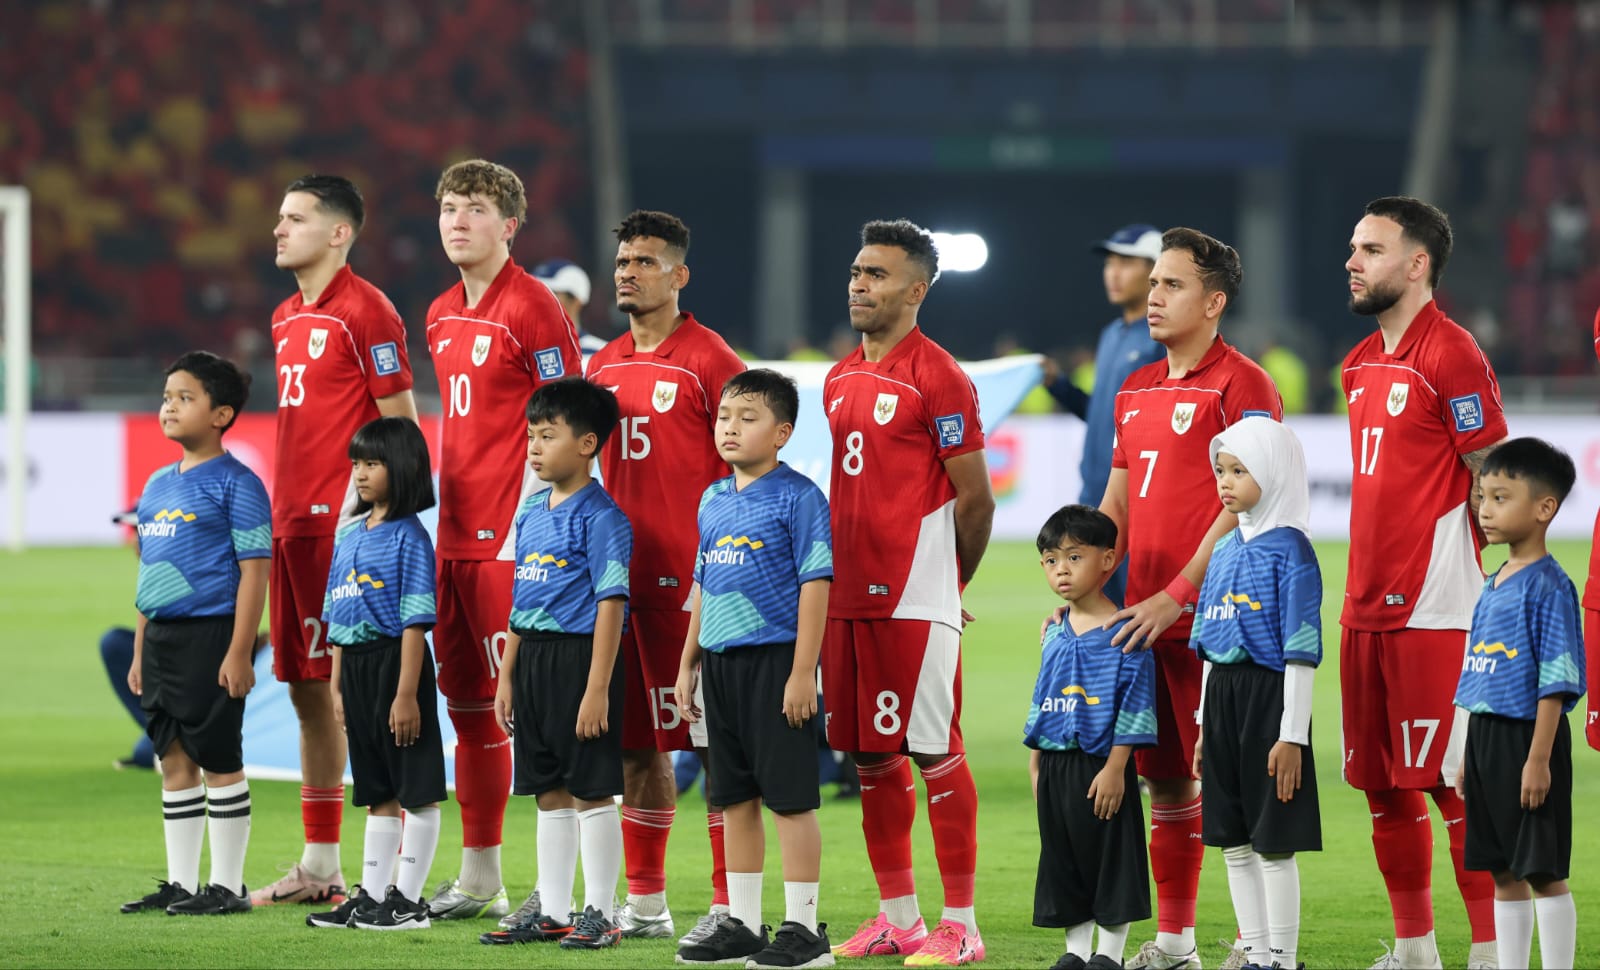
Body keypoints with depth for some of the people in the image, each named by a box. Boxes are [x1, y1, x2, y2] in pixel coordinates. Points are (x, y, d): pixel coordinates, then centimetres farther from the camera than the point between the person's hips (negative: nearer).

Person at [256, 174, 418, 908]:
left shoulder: (364, 311, -10)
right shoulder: (287, 318, 17)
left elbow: (399, 423, -12)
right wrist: (284, 506, 18)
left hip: (342, 521, -9)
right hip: (291, 518, 9)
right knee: (306, 687, 11)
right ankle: (319, 866, 18)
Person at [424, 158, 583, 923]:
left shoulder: (533, 309, -10)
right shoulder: (442, 316, 15)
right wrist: (443, 511, 17)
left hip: (511, 542, -8)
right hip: (455, 537, 8)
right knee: (467, 706, 13)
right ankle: (479, 880, 21)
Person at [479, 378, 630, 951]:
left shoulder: (600, 516, -12)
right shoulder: (531, 513, 13)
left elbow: (610, 603, -15)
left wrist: (597, 689, -20)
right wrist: (507, 675, 16)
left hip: (579, 656, -8)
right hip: (533, 659, 8)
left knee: (590, 791, -2)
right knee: (549, 793, 12)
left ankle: (600, 913, 4)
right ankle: (552, 912, 18)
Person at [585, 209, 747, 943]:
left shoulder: (709, 361, -7)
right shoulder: (604, 366, 14)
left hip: (693, 578, -7)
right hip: (622, 572, 7)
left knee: (713, 737, -5)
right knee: (637, 740, 11)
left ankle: (729, 905, -4)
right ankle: (644, 902, 18)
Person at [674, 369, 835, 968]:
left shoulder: (797, 497, -9)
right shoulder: (713, 500, 13)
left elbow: (814, 584, -12)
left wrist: (802, 672, -17)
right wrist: (689, 663, 18)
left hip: (776, 658, -7)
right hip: (722, 662, 7)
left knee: (790, 796, -4)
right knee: (734, 799, 11)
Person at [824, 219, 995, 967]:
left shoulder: (937, 379, -10)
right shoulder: (841, 379, 14)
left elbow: (974, 498, -8)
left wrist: (947, 585, 1)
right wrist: (838, 575, 14)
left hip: (914, 599, -8)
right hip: (847, 591, 8)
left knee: (934, 751, -5)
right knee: (870, 756, 11)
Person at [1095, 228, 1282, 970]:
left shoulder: (1239, 385, -8)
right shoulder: (1136, 392, 17)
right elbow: (1116, 506, 21)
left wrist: (1177, 594, -19)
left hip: (1211, 618, -8)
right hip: (1142, 622, 8)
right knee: (1164, 775, 11)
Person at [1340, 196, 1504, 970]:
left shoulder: (1452, 357, -10)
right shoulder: (1360, 366, 15)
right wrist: (1364, 592, 16)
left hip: (1432, 609, -8)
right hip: (1366, 609, 9)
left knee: (1454, 781, -8)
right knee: (1384, 786, 11)